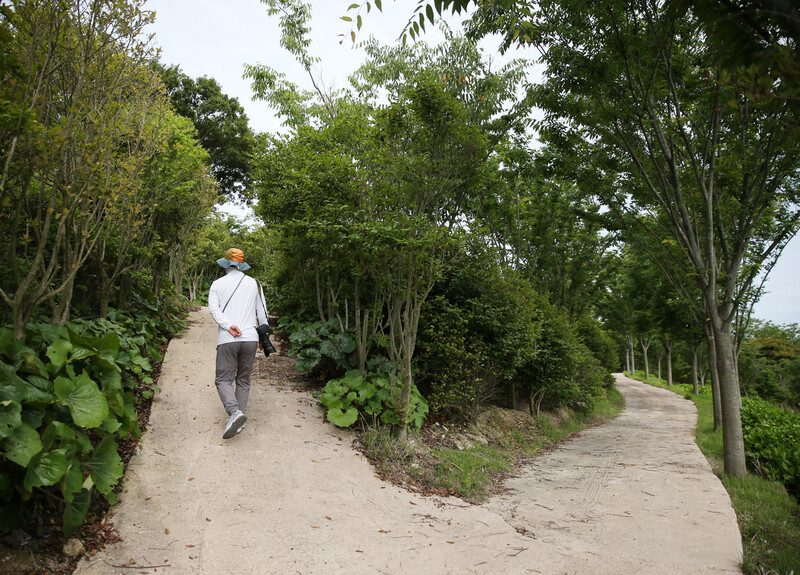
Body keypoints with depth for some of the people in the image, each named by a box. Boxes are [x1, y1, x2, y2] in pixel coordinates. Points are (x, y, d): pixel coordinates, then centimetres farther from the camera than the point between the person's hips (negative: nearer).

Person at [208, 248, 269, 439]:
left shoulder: (218, 284, 8)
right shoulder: (254, 283, 12)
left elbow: (214, 308, -6)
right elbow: (262, 312, 12)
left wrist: (228, 326, -14)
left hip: (227, 340, -2)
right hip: (250, 338, 2)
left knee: (224, 380, 0)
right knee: (243, 380, 12)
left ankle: (235, 411, -25)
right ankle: (238, 422, 9)